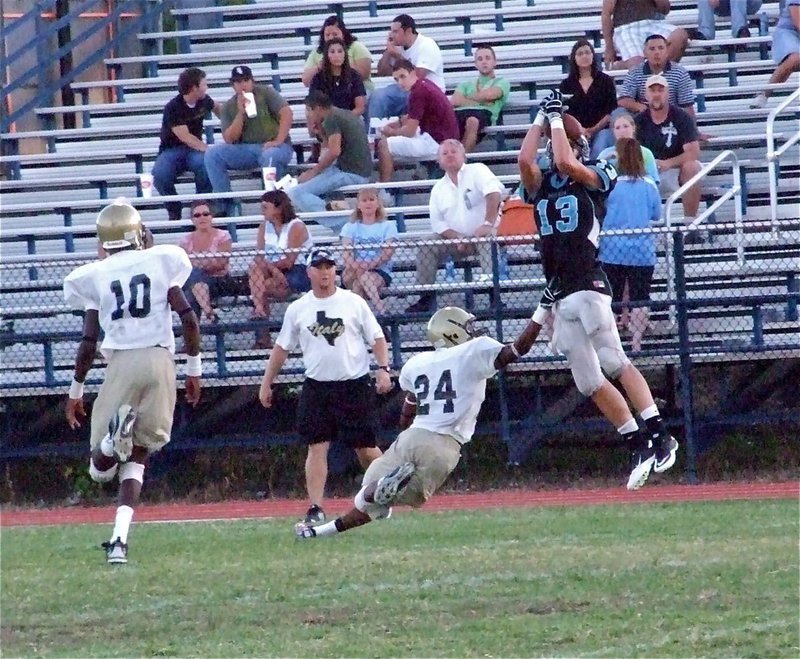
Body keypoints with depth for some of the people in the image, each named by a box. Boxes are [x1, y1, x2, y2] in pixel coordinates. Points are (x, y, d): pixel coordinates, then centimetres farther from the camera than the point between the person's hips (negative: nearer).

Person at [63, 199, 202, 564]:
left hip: (121, 362, -1)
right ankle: (120, 538, -6)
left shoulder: (94, 276, 4)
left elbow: (89, 341, 2)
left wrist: (76, 390, 14)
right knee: (137, 458, 12)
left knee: (101, 470, 6)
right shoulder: (161, 262, 5)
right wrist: (194, 368, 12)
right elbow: (188, 318, 1)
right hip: (160, 359, 1)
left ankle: (117, 430, -29)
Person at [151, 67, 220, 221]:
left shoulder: (203, 101, 2)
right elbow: (185, 137, -23)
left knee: (205, 163, -35)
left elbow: (217, 108, 28)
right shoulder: (173, 108, -17)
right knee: (160, 175, -36)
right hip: (172, 150, -4)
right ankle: (174, 210, -9)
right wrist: (208, 149, -29)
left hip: (194, 150, 4)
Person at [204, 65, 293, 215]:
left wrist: (278, 141, -21)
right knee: (212, 153, -17)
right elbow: (229, 139, -1)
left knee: (270, 156, -41)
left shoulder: (265, 93, 0)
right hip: (246, 150, 4)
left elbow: (287, 113, -11)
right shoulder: (228, 107, 8)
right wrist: (241, 113, -12)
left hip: (272, 146, -4)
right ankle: (225, 204, -15)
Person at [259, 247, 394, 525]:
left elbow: (377, 338, 3)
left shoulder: (354, 302, 1)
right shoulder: (298, 309, 6)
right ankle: (315, 508, -9)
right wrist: (266, 384, 11)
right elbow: (282, 347, 13)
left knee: (365, 447, 3)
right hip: (316, 386, 2)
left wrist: (383, 369, -11)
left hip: (354, 385, -2)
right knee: (317, 447, -6)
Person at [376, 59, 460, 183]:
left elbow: (409, 131, -16)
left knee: (384, 145, -10)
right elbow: (412, 117, 26)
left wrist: (391, 132, 3)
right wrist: (396, 124, 10)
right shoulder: (424, 84, 10)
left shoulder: (418, 92, -20)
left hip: (437, 143, -11)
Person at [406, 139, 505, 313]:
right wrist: (457, 238, -13)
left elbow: (494, 193, -19)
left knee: (487, 242, -36)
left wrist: (488, 224, -32)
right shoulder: (438, 189, 13)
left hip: (483, 234, -5)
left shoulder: (477, 171, -2)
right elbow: (438, 223, 7)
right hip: (456, 239, 5)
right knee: (427, 247, -15)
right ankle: (426, 298, -11)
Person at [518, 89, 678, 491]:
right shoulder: (541, 185, 19)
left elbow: (565, 163, -12)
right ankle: (638, 447, 8)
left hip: (588, 287, -6)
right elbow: (525, 160, 1)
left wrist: (558, 119, 0)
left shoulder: (596, 178, 5)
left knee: (612, 362, -21)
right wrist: (542, 119, 9)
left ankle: (657, 435, -25)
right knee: (588, 382, 3)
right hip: (559, 298, 6)